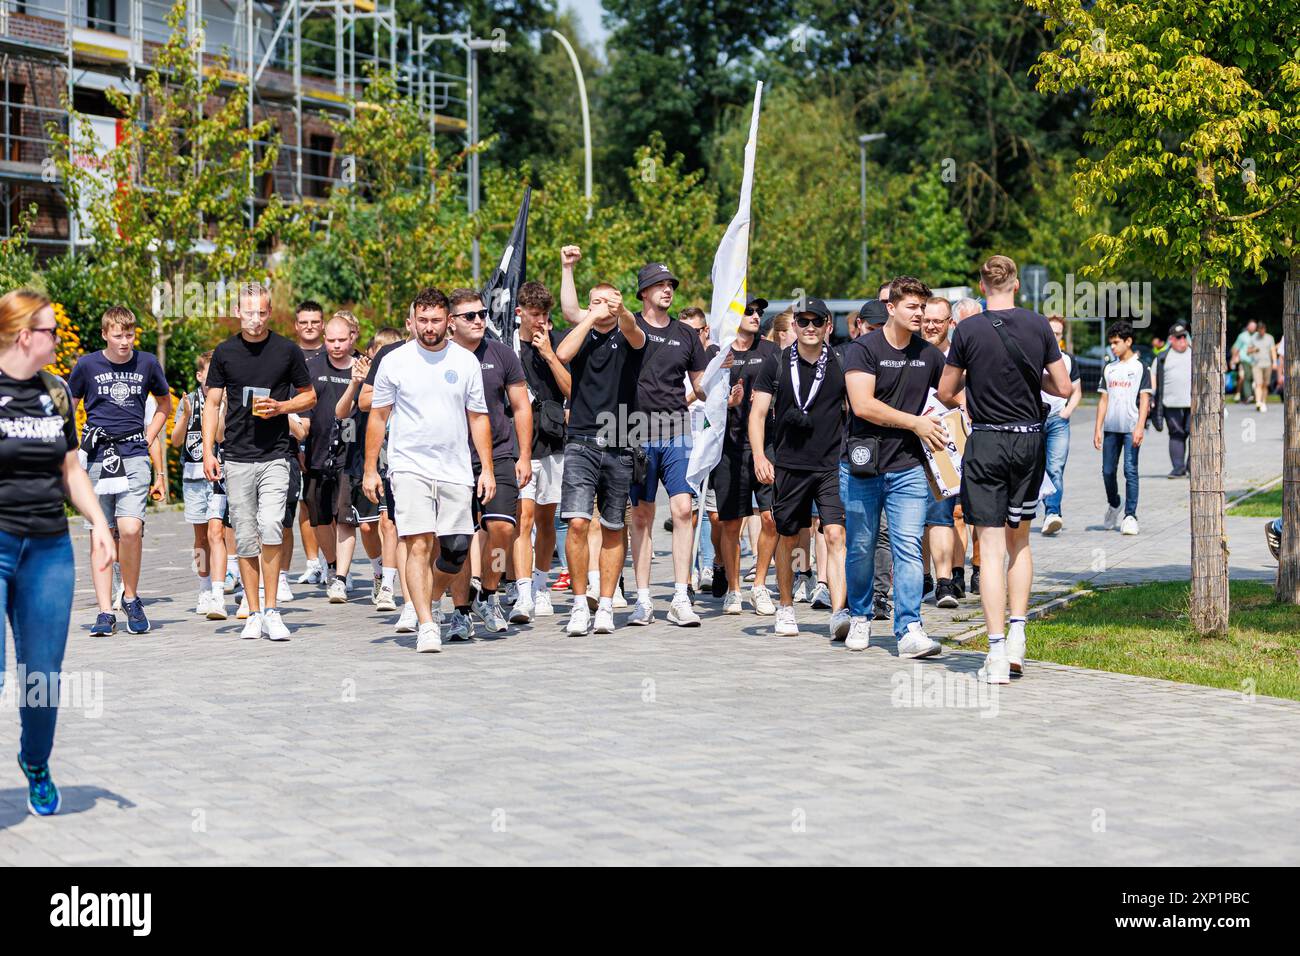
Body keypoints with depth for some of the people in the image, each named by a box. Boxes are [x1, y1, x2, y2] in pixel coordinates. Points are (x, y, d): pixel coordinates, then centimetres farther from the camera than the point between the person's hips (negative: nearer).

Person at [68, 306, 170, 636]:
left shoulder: (147, 363, 5)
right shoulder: (87, 365, 3)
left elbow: (164, 406, 22)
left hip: (134, 456, -1)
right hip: (97, 457, 1)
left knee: (130, 529, -17)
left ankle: (131, 597, 4)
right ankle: (105, 612, 6)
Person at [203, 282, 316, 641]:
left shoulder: (287, 351, 3)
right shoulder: (225, 352, 7)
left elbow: (309, 396, 12)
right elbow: (213, 403, 10)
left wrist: (281, 407, -8)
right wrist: (208, 452, 1)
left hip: (275, 456, -2)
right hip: (236, 458, 2)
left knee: (270, 526, -17)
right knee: (245, 539, 4)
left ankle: (271, 611, -8)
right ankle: (254, 614, 12)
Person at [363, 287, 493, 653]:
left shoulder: (465, 361, 7)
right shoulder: (394, 361, 2)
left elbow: (478, 417, 11)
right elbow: (378, 417, 8)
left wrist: (487, 469, 4)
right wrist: (370, 469, 4)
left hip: (456, 472, 2)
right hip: (409, 468, -2)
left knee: (455, 551, 3)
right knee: (419, 545, -14)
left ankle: (424, 602, 29)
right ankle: (426, 625, -15)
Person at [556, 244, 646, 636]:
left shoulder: (626, 336, 6)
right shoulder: (581, 334, 10)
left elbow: (635, 335, -18)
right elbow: (563, 354, -11)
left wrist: (622, 312, -40)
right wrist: (579, 293, -6)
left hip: (619, 446, 0)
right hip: (581, 443, 0)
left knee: (613, 530, 6)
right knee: (578, 523, -13)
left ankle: (606, 605, 13)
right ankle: (580, 603, -5)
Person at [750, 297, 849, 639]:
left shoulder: (840, 365, 3)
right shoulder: (777, 365, 4)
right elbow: (758, 413, 3)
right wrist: (759, 456, -9)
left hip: (832, 466, -1)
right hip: (789, 466, 1)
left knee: (836, 535, -14)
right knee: (787, 538, 11)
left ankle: (839, 612, -20)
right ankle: (786, 608, 28)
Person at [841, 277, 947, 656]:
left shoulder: (928, 354, 10)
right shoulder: (863, 349, -5)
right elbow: (863, 405, -15)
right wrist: (916, 423, -12)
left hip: (908, 467, 2)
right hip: (862, 465, -2)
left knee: (908, 547, -8)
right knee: (861, 547, 8)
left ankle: (909, 629, -10)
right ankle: (860, 619, 26)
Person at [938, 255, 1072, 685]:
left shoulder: (968, 330, -7)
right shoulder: (1039, 326, -1)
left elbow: (945, 394, 0)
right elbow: (1064, 387, 3)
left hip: (986, 443, -3)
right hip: (1030, 440, 3)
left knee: (992, 548, -2)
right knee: (1020, 541, 19)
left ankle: (997, 653, -6)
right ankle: (1017, 637, 12)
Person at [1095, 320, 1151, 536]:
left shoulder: (1140, 367, 0)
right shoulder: (1109, 368, 14)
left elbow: (1144, 399, -5)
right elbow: (1104, 399, 14)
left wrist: (1140, 427, -15)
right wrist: (1098, 429, 8)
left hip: (1131, 428, -5)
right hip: (1111, 428, 5)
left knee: (1130, 471, -8)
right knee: (1108, 471, 7)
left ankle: (1130, 515, -6)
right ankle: (1113, 506, 29)